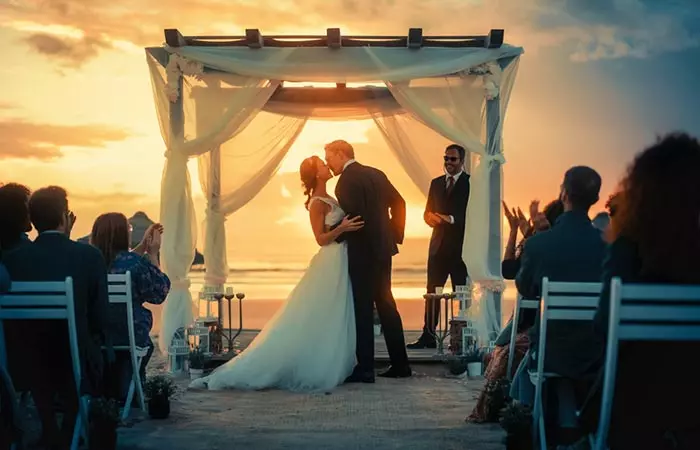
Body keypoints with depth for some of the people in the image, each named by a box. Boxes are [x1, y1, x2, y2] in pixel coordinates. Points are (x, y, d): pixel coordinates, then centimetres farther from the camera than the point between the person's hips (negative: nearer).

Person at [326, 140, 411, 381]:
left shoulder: (347, 180, -15)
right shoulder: (376, 174, 11)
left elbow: (353, 216, -21)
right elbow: (399, 203, 13)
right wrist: (395, 235, 16)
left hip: (362, 252, -8)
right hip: (383, 248, 8)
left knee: (363, 309, -3)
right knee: (386, 304, 14)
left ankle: (365, 369, 1)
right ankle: (400, 364, 19)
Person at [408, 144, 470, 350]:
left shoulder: (471, 182, -3)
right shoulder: (436, 183, 15)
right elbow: (428, 213, 15)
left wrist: (452, 219, -21)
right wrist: (432, 218, -8)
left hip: (461, 247, -5)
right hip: (438, 245, 5)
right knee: (432, 292, 4)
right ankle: (428, 336, 7)